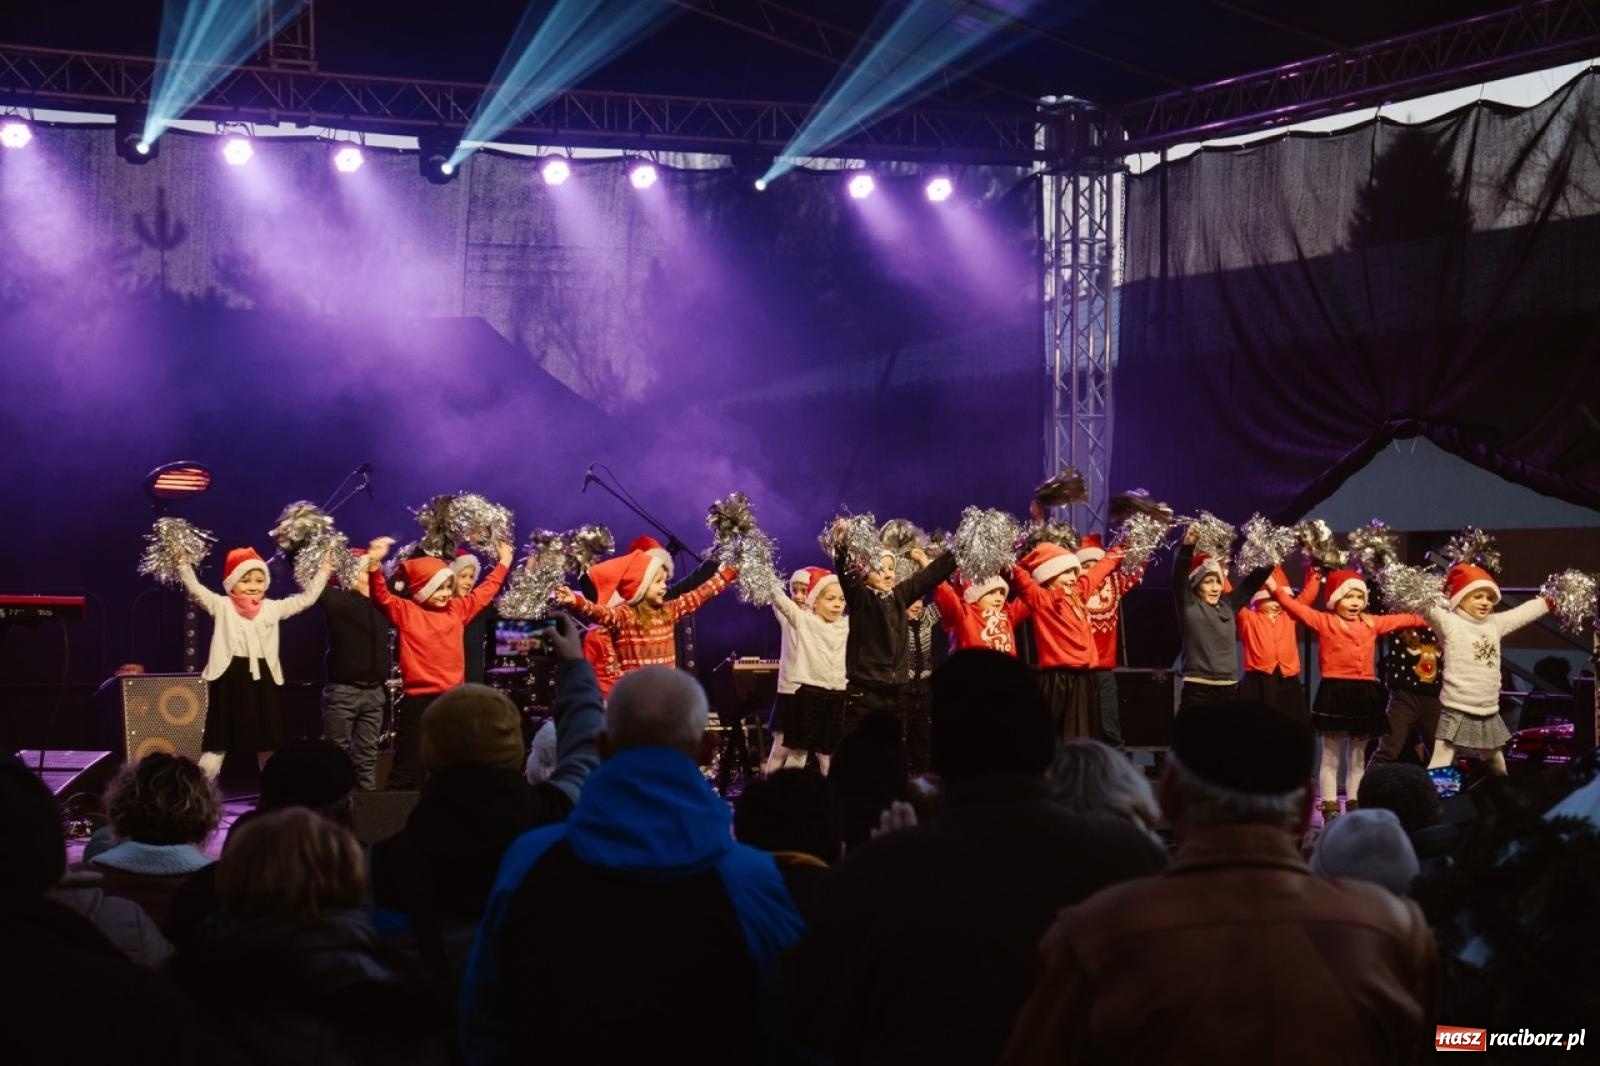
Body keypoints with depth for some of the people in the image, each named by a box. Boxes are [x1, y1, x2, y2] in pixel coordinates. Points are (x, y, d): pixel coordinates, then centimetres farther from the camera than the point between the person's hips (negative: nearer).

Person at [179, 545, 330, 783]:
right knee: (218, 743, -2)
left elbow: (306, 598, 13)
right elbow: (195, 589, -11)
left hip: (262, 680, 3)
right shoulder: (221, 606, -1)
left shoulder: (272, 608, 9)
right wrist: (183, 563, -21)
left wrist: (323, 571, 10)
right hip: (230, 681, -3)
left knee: (268, 744, 14)